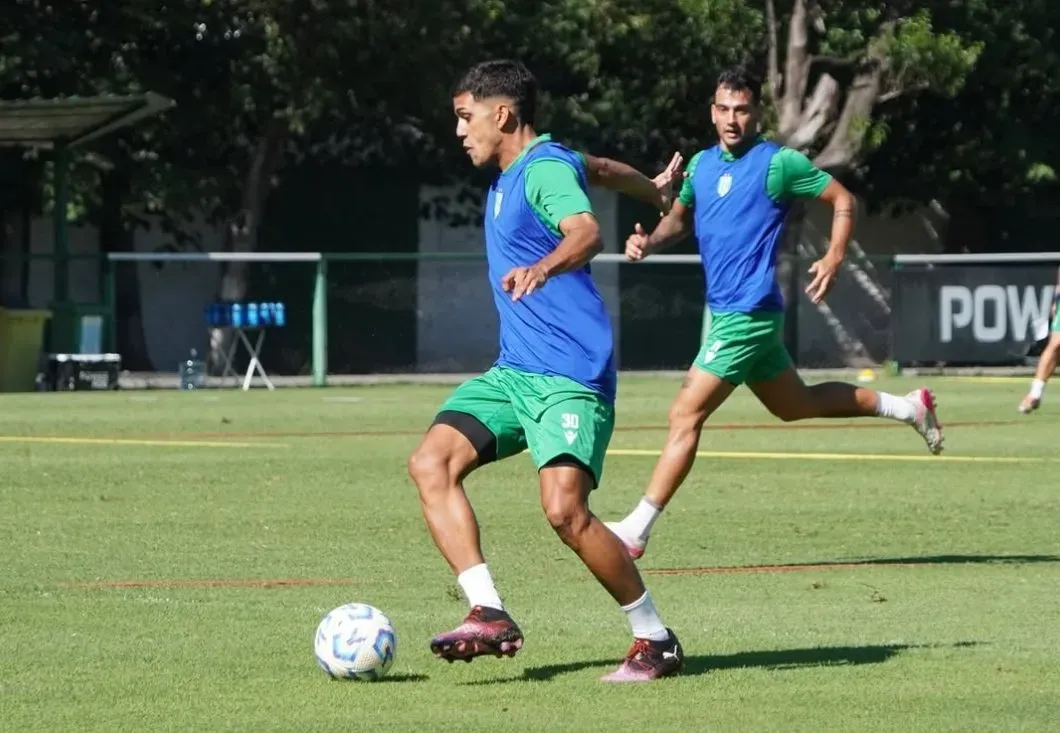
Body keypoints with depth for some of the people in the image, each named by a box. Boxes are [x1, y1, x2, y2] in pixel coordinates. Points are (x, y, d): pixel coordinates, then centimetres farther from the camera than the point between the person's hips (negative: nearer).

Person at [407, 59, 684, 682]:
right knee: (431, 462, -10)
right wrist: (657, 193, 54)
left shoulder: (546, 169, -12)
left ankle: (657, 640, -6)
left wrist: (543, 267, -54)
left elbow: (588, 233, -33)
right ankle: (490, 614, -17)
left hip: (572, 375, -10)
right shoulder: (509, 176, 17)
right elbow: (599, 168, 35)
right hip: (514, 372, 10)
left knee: (565, 509, -23)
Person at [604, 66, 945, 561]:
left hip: (747, 313, -9)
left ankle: (637, 529, -10)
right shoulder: (702, 164, 11)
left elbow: (842, 200, -3)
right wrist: (649, 241, 5)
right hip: (722, 310, 9)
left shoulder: (778, 163, -10)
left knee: (685, 414, -12)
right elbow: (681, 218, 26)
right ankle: (906, 407, 37)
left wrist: (834, 258, -17)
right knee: (796, 404, 23)